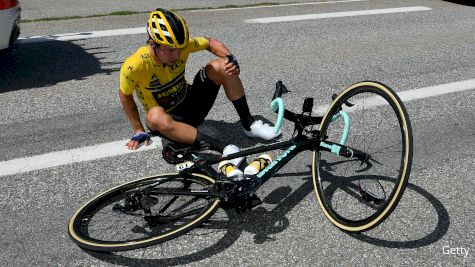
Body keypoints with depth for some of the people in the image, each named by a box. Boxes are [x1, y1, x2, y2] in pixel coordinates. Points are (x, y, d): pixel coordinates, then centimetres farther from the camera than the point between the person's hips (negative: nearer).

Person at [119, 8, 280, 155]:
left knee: (221, 66, -17)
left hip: (192, 105, 4)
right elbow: (125, 95, -9)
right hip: (168, 118, -4)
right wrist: (139, 130, -6)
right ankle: (221, 146, -41)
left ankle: (248, 124, -10)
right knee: (156, 116, -42)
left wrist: (230, 58, -21)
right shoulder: (134, 66, -27)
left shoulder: (181, 44, -18)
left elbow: (210, 43, -1)